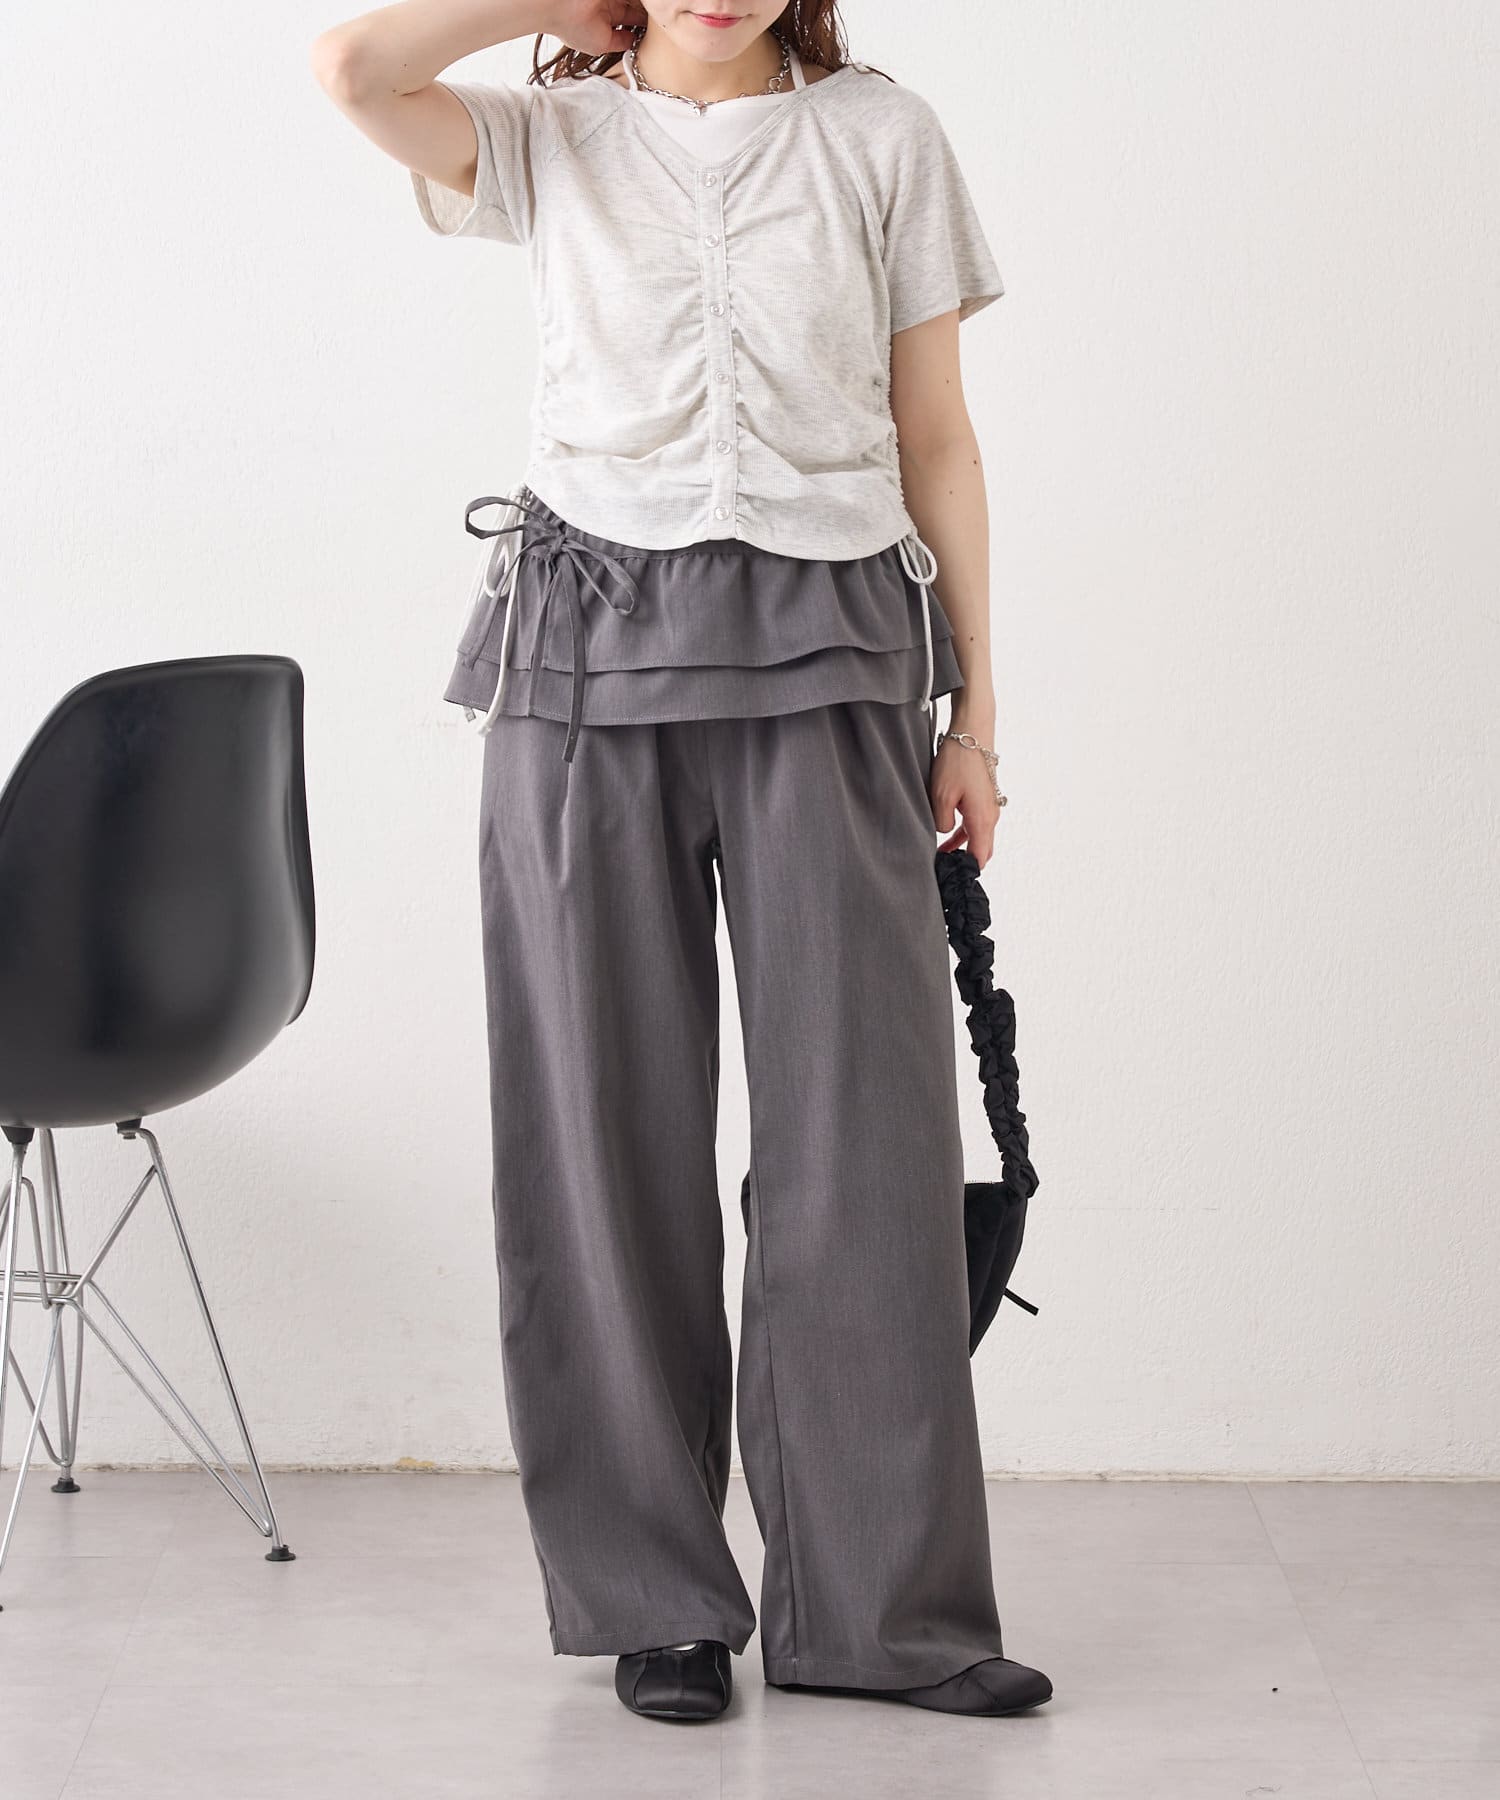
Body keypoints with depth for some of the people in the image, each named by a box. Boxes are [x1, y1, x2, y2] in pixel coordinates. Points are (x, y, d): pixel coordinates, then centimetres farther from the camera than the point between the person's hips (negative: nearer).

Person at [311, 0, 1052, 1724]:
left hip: (825, 656, 0)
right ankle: (654, 1601, 11)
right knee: (609, 1128, 1)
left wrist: (976, 708, 8)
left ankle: (882, 1601, 7)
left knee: (863, 1121, -3)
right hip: (589, 662, 0)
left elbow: (936, 437, 11)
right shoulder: (549, 139, 9)